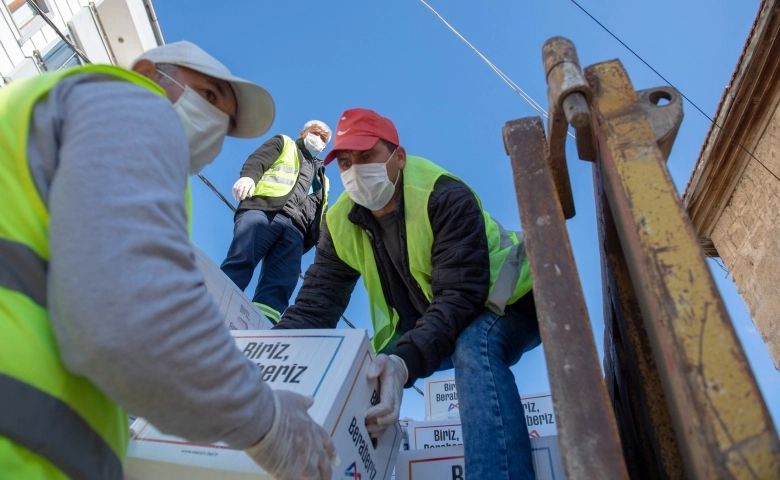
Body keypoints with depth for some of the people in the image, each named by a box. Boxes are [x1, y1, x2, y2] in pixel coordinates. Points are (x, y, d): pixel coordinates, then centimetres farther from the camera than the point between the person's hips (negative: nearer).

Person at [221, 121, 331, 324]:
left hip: (294, 227, 4)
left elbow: (321, 212, 31)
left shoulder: (322, 178, 42)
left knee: (278, 289, -18)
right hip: (263, 209, -4)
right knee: (240, 264, -25)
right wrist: (248, 177, -15)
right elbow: (257, 160, 9)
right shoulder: (284, 143, 30)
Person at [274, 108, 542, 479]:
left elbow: (461, 295, -33)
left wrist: (406, 361, -49)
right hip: (424, 330, 6)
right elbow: (315, 303, -11)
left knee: (474, 347, -39)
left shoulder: (444, 196, -26)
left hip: (504, 302, -5)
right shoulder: (341, 222, -7)